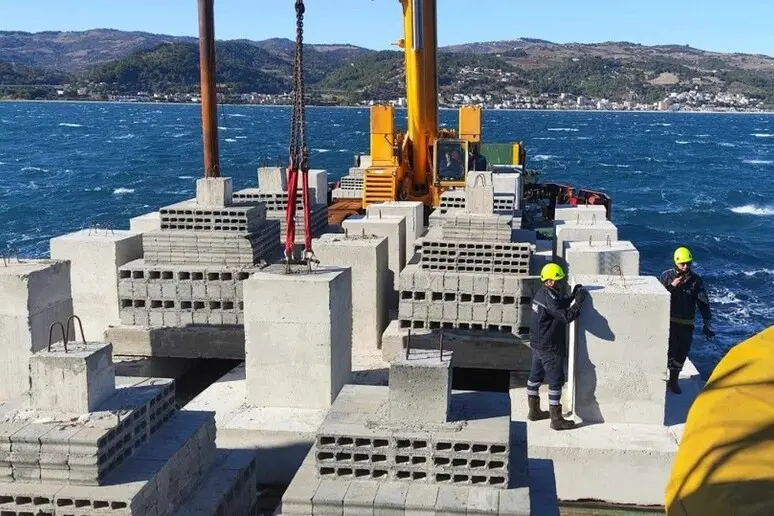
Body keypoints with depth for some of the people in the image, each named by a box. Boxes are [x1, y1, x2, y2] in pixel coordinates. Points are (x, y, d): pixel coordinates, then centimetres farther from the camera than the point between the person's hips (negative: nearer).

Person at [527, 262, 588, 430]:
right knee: (556, 381, -3)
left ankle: (534, 411, 31)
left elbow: (559, 305, 21)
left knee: (536, 376, 18)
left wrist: (572, 297, 6)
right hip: (549, 347, -10)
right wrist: (579, 301, -21)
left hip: (538, 344, 10)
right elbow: (566, 316, -32)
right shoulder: (549, 297, -24)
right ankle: (556, 419, 2)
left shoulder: (541, 294, 7)